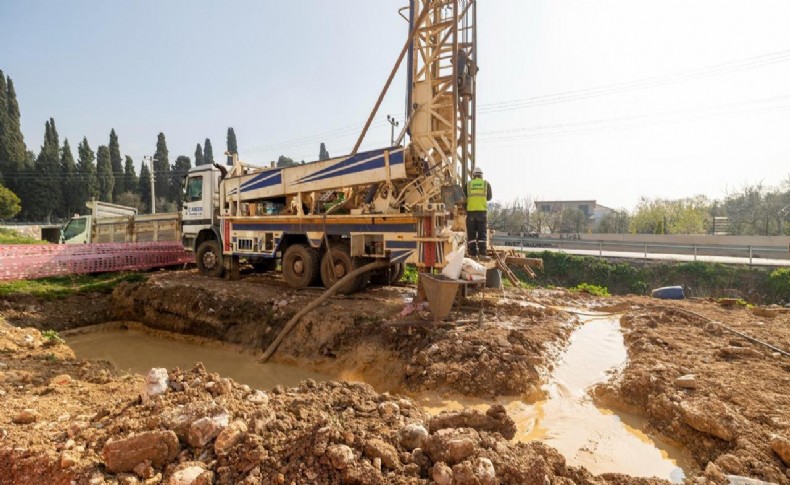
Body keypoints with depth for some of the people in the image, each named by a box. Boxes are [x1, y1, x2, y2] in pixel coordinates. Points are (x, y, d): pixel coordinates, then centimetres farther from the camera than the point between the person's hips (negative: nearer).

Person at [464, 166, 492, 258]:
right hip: (482, 211, 0)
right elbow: (489, 197, 17)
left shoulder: (468, 184, 6)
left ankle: (473, 254, 2)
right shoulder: (486, 184, 7)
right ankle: (482, 253, -1)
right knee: (482, 234, 4)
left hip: (470, 211, 0)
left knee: (471, 234, 5)